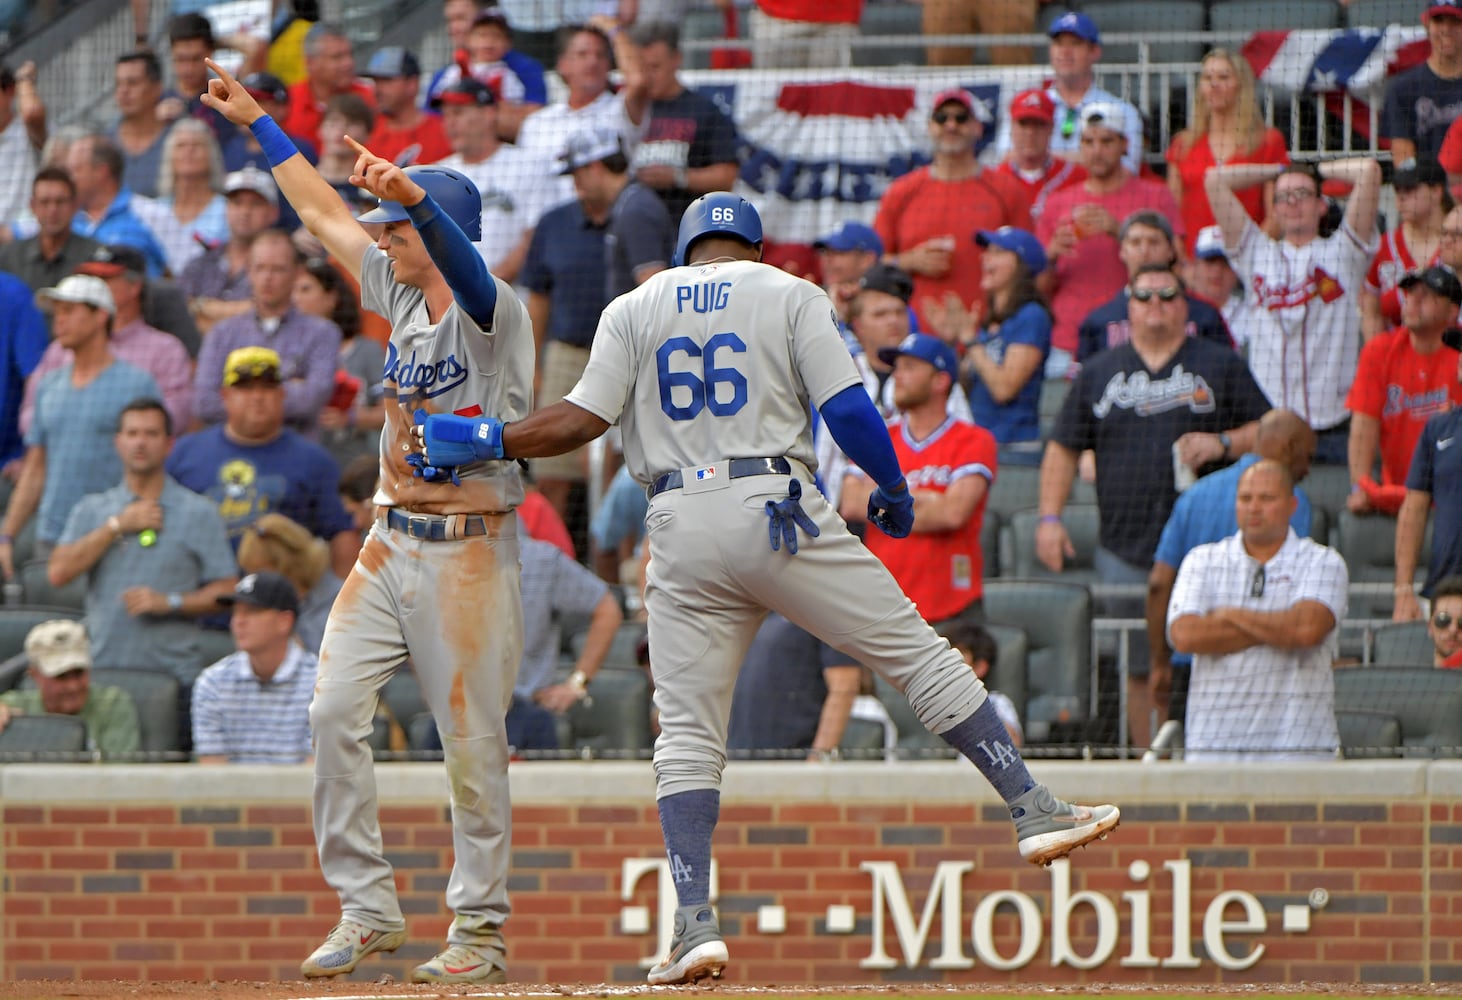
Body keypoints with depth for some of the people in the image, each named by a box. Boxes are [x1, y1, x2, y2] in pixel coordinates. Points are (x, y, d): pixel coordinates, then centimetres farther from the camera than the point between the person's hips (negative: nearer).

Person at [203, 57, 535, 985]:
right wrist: (258, 122, 26)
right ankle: (367, 909, 2)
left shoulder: (493, 312, -11)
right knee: (336, 711, -3)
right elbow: (324, 214, 22)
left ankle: (481, 930, 5)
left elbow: (461, 256, -34)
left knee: (471, 738, -4)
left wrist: (412, 195, -54)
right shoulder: (403, 298, 11)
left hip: (469, 551, -8)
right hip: (391, 543, 8)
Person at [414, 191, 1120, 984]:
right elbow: (847, 410, -2)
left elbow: (583, 420, 3)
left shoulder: (635, 309, 14)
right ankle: (1032, 811, 1)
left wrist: (480, 440, 14)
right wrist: (893, 489, 13)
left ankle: (695, 924, -9)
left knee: (687, 733, 4)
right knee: (916, 653, 5)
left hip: (681, 528, 2)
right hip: (777, 506, -2)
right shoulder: (789, 295, 8)